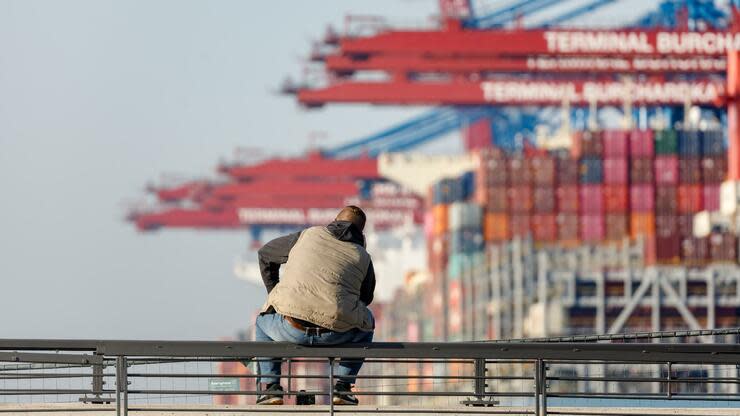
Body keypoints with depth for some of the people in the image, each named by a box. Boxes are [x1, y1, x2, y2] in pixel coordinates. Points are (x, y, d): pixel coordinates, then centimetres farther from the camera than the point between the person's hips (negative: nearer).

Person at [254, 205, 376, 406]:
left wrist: (274, 294, 41)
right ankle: (343, 387, 23)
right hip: (336, 333, 0)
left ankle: (270, 388, 21)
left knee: (263, 323, 36)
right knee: (366, 325, 34)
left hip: (290, 329, 0)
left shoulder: (307, 236, 17)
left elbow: (264, 254, 30)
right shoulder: (363, 257, 14)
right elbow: (366, 298, 29)